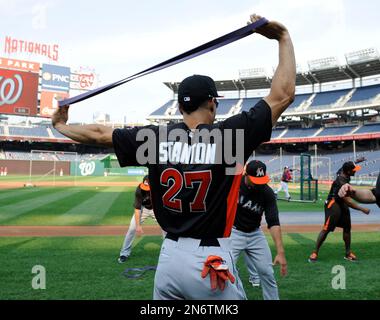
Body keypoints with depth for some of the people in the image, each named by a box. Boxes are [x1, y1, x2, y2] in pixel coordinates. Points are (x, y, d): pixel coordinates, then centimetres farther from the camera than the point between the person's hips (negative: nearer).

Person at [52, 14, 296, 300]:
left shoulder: (156, 138, -3)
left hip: (169, 258, 4)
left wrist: (61, 126, 26)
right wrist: (284, 38, 3)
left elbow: (99, 134, 8)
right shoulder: (229, 135, -12)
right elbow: (283, 95, -8)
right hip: (213, 262, -3)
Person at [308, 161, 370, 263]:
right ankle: (315, 253, -4)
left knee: (347, 227, 11)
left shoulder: (344, 175, -3)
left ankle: (348, 253, 21)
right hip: (333, 205, -9)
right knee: (327, 229, -10)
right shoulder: (341, 182, -29)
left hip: (342, 205, 9)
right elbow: (348, 201, -30)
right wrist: (362, 209, -27)